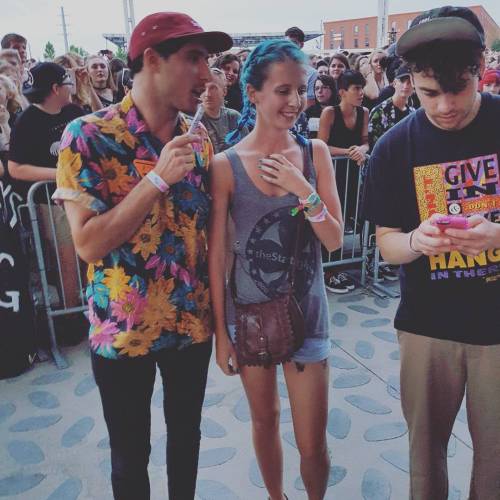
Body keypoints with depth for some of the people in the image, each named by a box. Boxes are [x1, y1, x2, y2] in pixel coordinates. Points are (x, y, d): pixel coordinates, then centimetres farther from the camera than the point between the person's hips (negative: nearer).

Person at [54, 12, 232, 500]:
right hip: (123, 328, -4)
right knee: (130, 452, 15)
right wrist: (158, 179, -26)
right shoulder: (88, 136, -15)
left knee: (186, 433, 22)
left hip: (192, 322, 4)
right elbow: (88, 244, -19)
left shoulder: (198, 136, -1)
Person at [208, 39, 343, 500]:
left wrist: (303, 189, -21)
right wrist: (221, 332, -3)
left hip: (305, 311, 1)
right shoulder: (226, 165, -11)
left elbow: (335, 240, -5)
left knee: (313, 445, 7)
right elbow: (216, 255, -7)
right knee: (265, 419, 20)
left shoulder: (315, 153, -4)